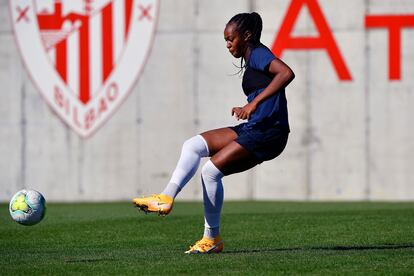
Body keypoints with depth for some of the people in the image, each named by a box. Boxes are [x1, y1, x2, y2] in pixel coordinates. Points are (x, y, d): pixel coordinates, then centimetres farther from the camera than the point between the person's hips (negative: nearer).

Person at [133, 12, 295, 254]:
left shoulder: (258, 54, -8)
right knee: (193, 145, 2)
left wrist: (255, 102, -31)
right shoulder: (251, 61, 20)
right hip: (254, 128, 10)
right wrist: (245, 111, 11)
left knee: (212, 169, -13)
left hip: (268, 132, -10)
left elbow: (287, 73, -29)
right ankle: (167, 197, -8)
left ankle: (212, 238, -1)